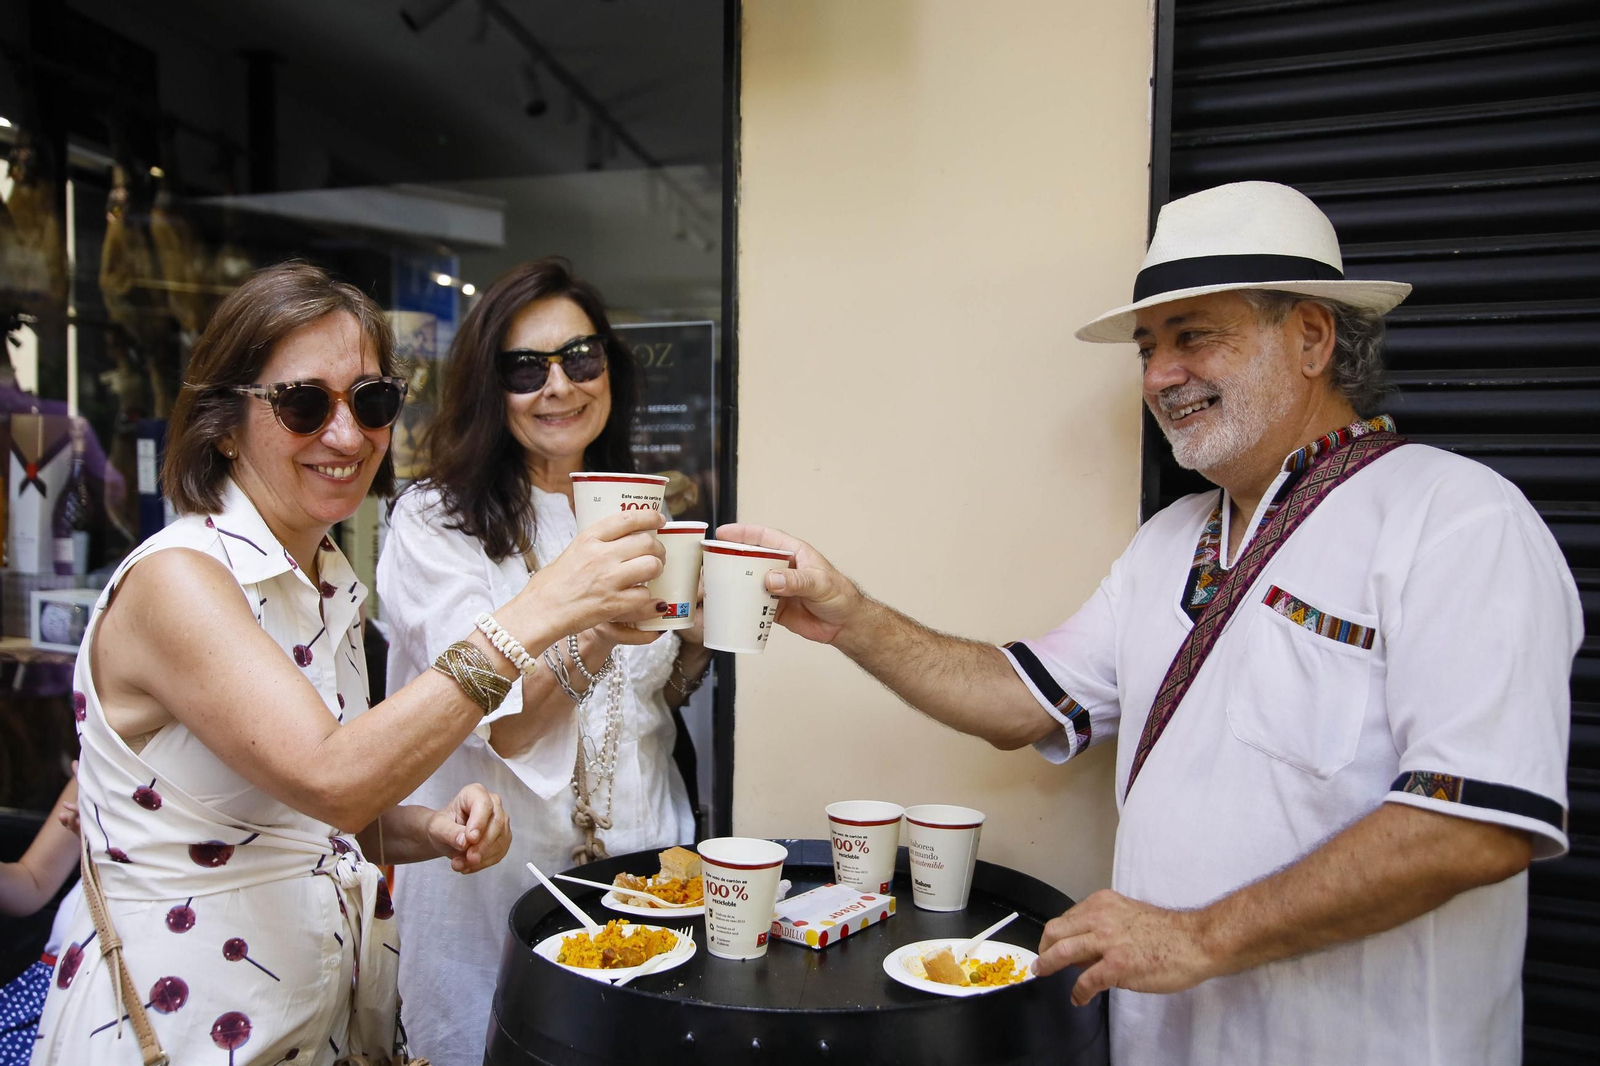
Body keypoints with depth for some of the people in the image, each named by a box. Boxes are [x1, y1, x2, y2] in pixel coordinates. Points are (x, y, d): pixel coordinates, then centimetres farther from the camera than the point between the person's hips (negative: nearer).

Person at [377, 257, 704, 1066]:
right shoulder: (433, 521, -11)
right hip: (499, 863, -4)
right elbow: (496, 724, -21)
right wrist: (597, 637, -38)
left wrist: (697, 636, -8)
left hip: (641, 845, 5)